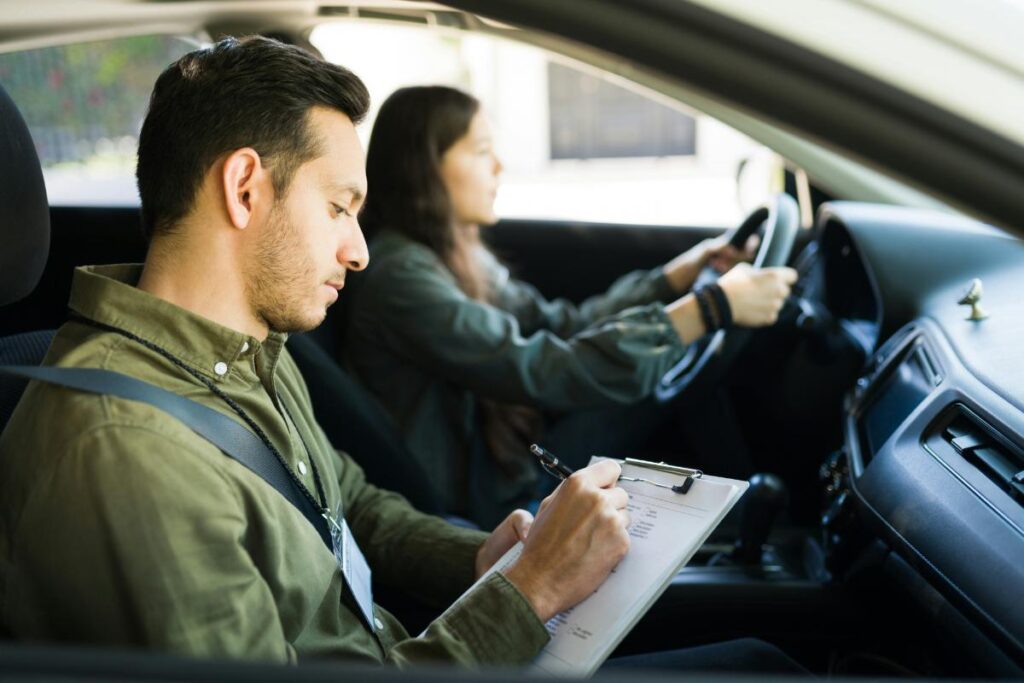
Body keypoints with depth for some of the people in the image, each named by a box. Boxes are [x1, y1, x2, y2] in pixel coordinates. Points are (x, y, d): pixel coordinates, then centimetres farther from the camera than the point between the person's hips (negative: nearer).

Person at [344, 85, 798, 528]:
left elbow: (564, 326, 10)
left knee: (680, 363, 1)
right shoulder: (399, 278, -23)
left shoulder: (453, 256, 6)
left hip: (505, 462, 9)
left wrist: (682, 273, 3)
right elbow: (548, 372, -29)